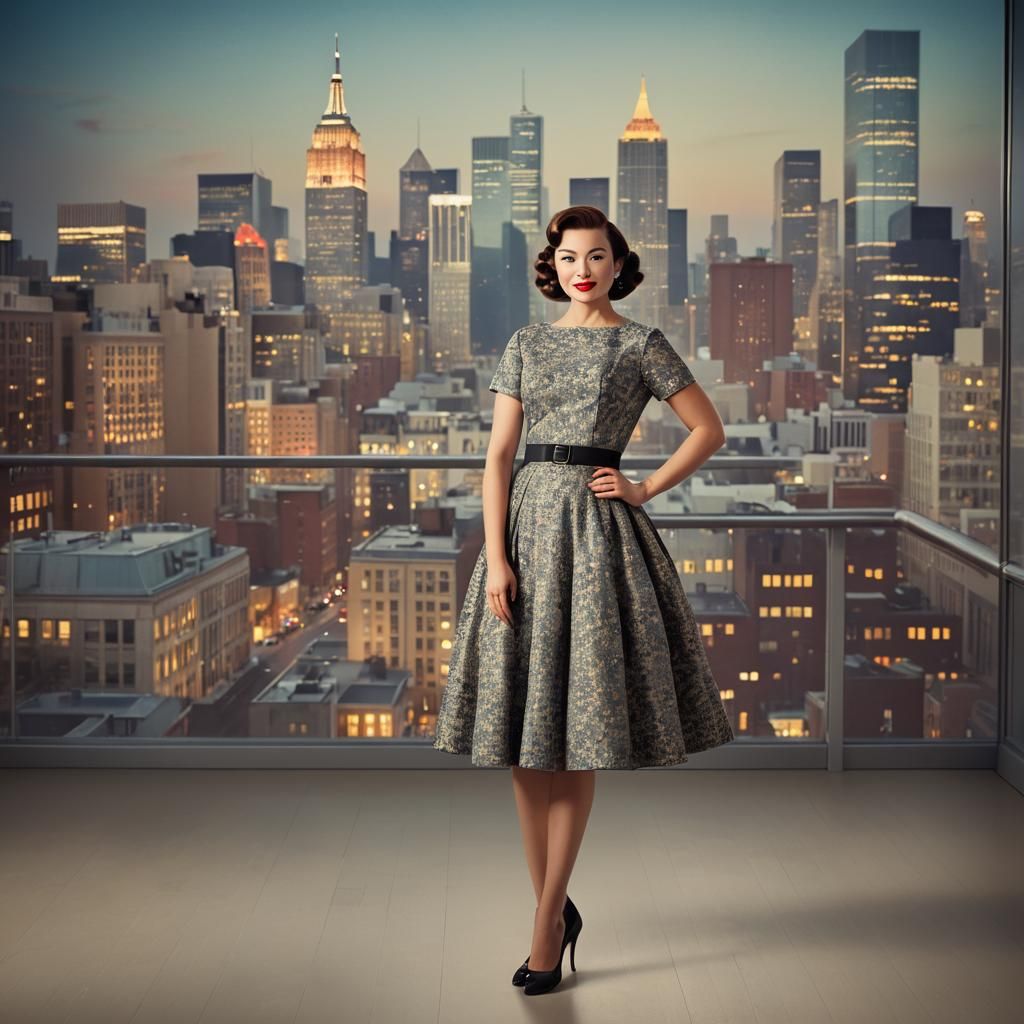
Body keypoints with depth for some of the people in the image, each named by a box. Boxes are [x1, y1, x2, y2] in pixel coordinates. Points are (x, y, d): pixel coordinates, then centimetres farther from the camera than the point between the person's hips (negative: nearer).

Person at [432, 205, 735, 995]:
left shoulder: (640, 344, 4)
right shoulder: (525, 346, 11)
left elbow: (710, 430, 7)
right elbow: (499, 456, 5)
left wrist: (645, 490, -1)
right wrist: (496, 557, -5)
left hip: (596, 531, -3)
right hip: (527, 524, 4)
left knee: (575, 732, -3)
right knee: (522, 731, 3)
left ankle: (548, 921, 4)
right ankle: (555, 908, 16)